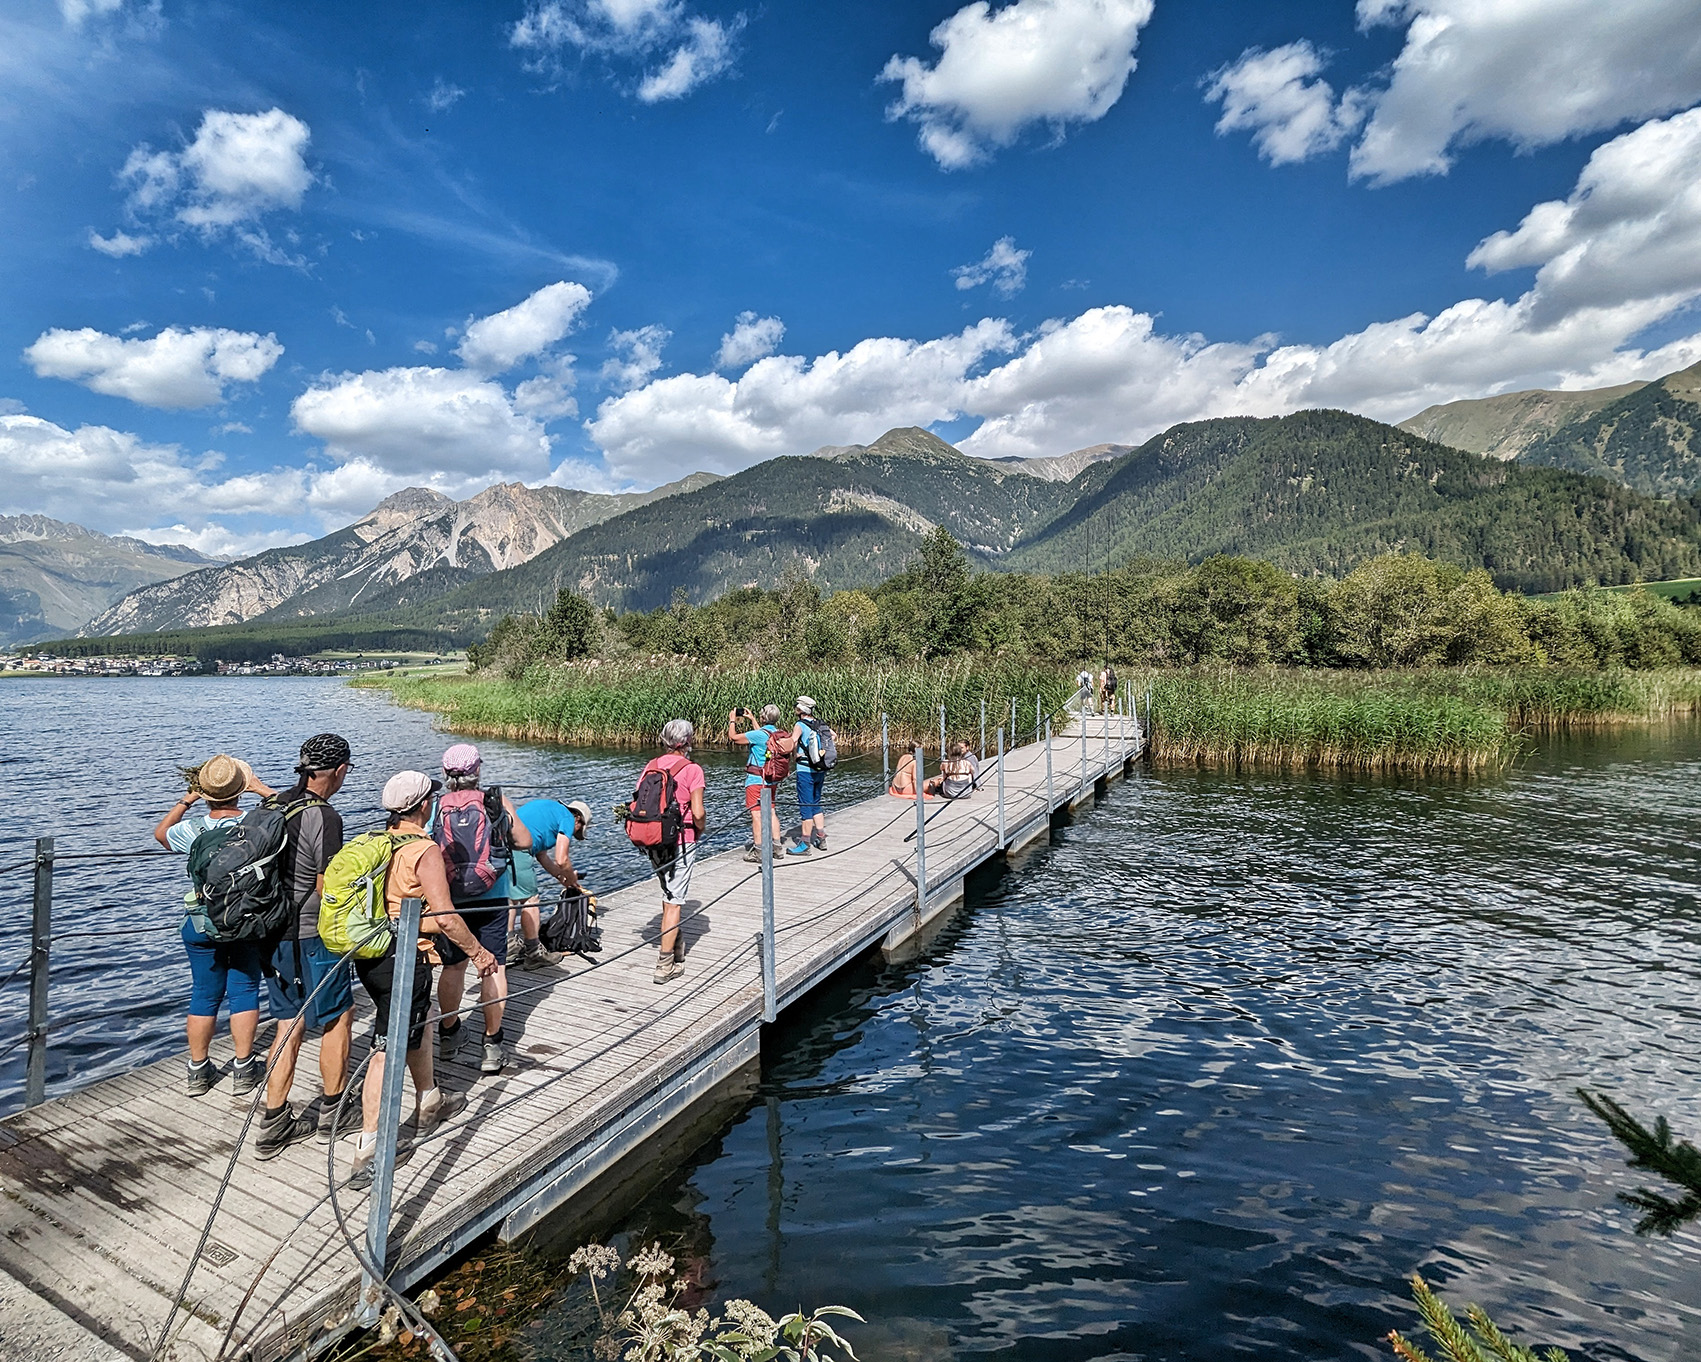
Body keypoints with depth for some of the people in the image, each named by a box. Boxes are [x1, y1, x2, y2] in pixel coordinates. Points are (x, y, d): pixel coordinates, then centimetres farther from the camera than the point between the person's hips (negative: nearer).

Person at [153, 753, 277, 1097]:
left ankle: (198, 1072, 25)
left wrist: (186, 799, 14)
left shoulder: (192, 830, -12)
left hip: (202, 925, 1)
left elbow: (160, 832, 12)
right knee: (244, 992, 9)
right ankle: (244, 1070, 16)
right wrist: (260, 788, 2)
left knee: (204, 995, 14)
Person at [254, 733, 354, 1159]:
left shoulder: (274, 806, 4)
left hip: (274, 933, 8)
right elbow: (329, 888, -20)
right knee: (338, 1019, 11)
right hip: (312, 938, -8)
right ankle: (330, 1112, 24)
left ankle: (273, 1124, 20)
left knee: (289, 1026, 16)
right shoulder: (323, 817, -22)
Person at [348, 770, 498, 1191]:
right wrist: (479, 953, -10)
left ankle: (429, 1103, 41)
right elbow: (445, 917, -22)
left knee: (420, 1018, 26)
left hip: (367, 955, 9)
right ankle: (368, 1152, 0)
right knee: (389, 1052, -3)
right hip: (404, 959, -9)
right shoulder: (425, 851, -18)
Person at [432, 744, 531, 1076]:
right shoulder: (497, 802, -5)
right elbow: (525, 842, 2)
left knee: (453, 966, 16)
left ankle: (448, 1033, 33)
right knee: (494, 967, 5)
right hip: (492, 897, -1)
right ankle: (493, 1043, 7)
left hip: (449, 898, 1)